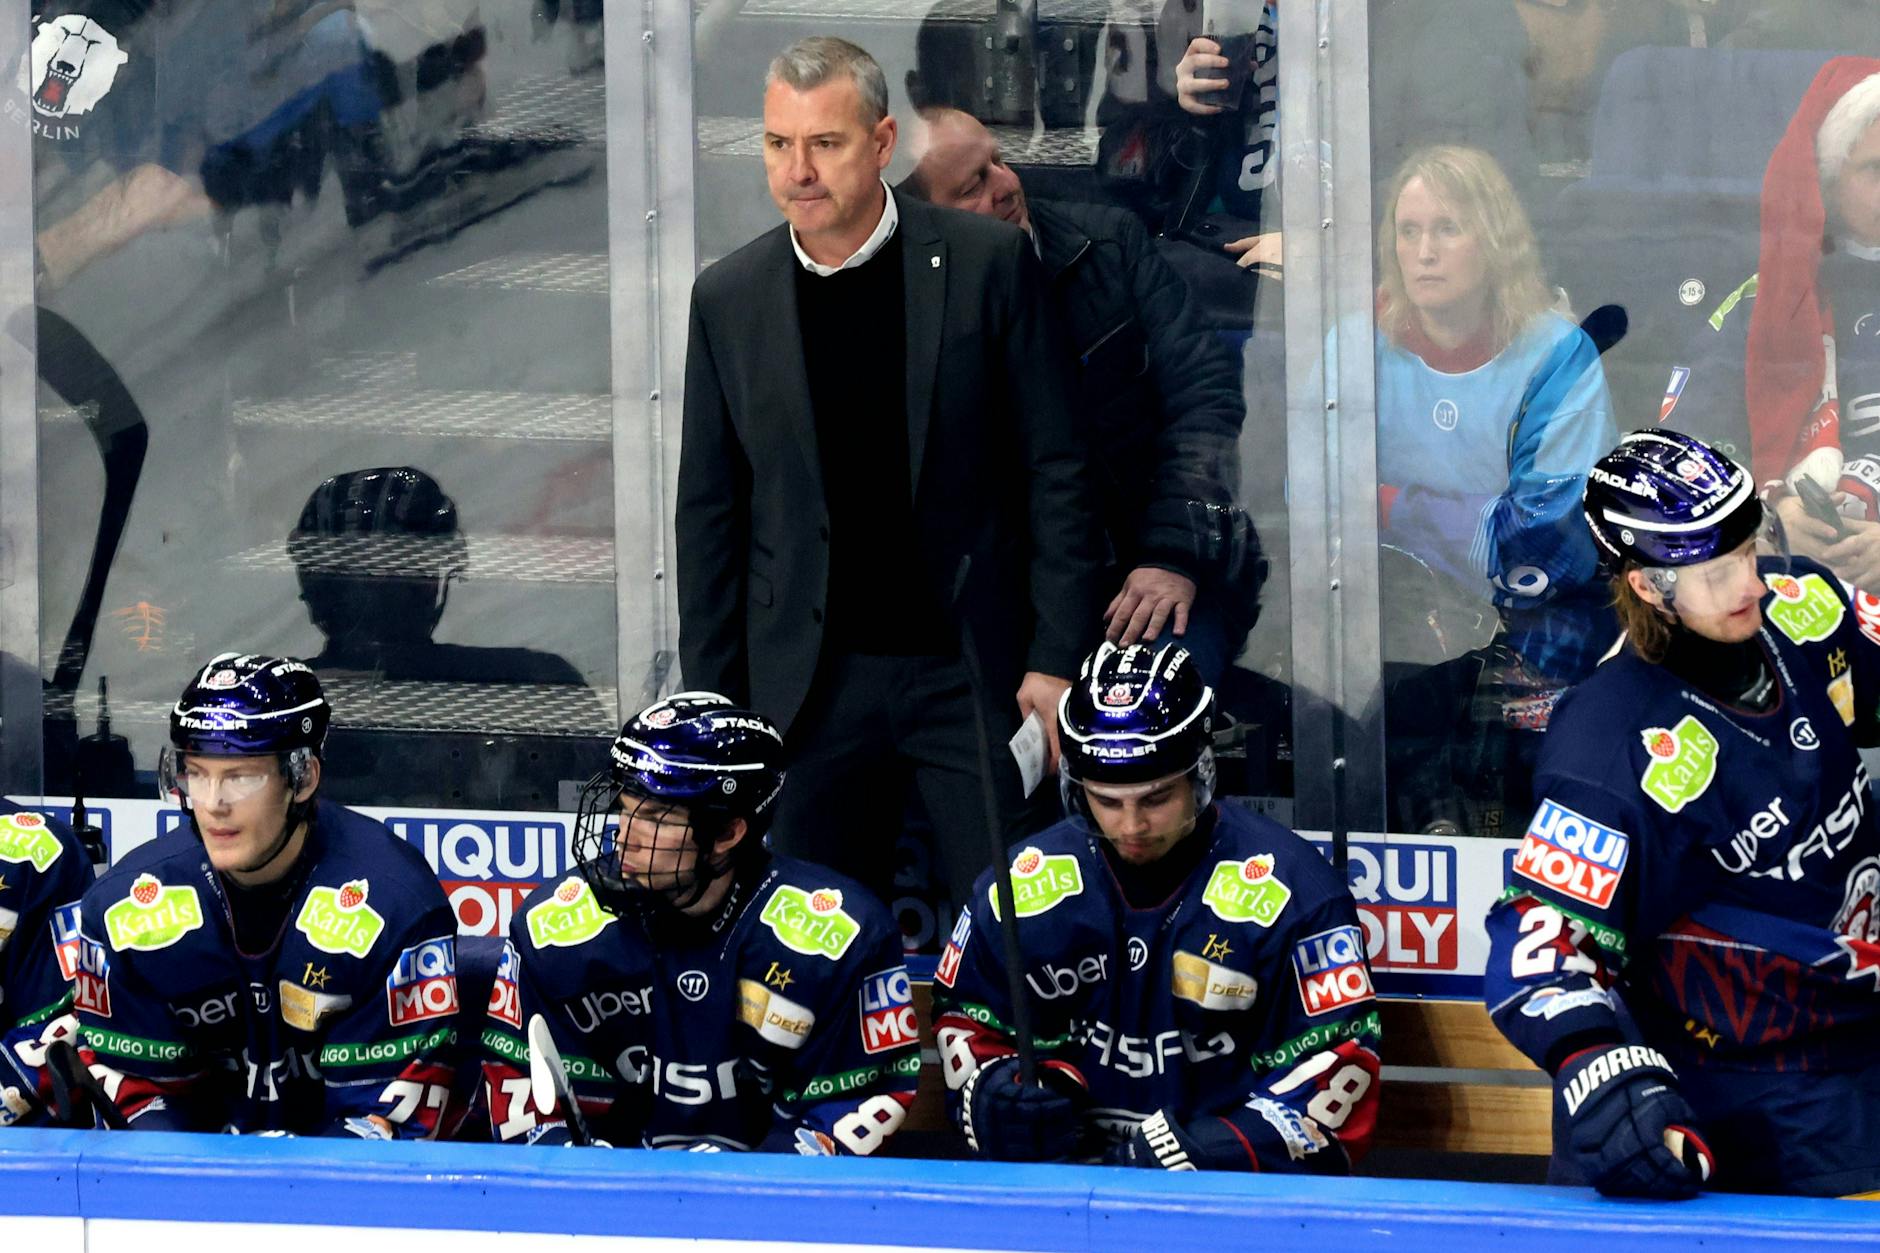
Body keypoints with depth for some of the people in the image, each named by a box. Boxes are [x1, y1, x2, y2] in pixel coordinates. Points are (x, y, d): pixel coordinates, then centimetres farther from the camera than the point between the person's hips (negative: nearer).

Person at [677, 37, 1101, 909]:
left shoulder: (987, 264, -3)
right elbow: (709, 511, 10)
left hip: (971, 668, -2)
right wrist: (712, 702, 6)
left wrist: (1057, 660, -7)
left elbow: (1054, 472, -1)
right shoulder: (728, 299, 5)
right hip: (811, 678, 2)